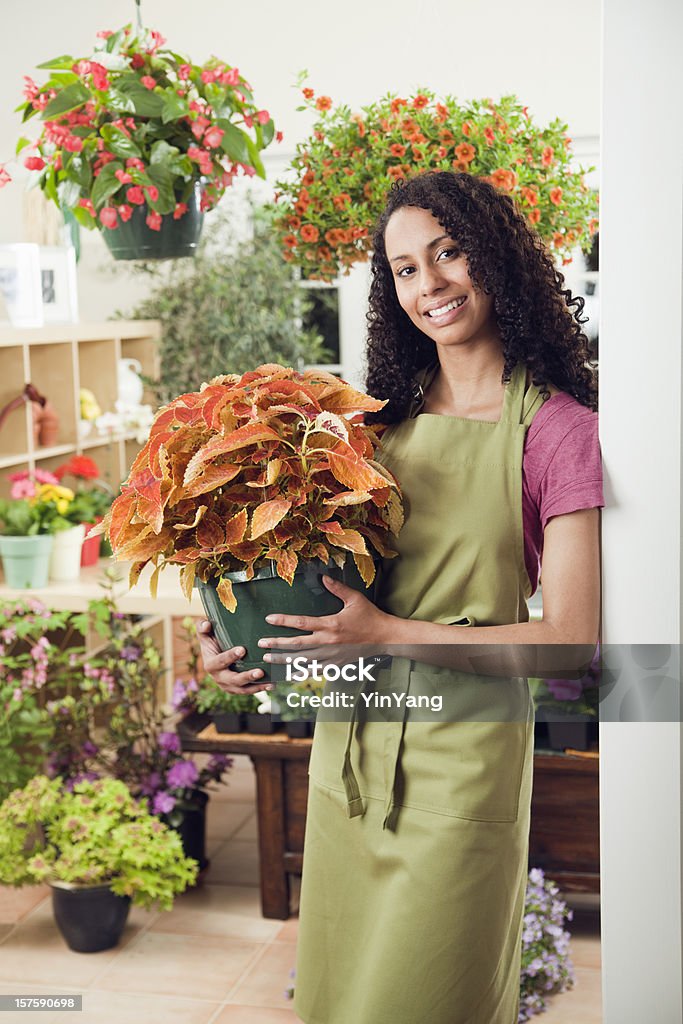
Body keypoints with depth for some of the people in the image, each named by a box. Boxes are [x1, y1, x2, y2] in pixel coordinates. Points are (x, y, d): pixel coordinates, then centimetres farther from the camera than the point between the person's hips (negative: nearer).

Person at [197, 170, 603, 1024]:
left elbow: (570, 640, -14)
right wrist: (256, 638, -3)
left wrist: (391, 633, -20)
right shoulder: (383, 414, 7)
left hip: (463, 755, -6)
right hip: (349, 739, 6)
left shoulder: (557, 430, -10)